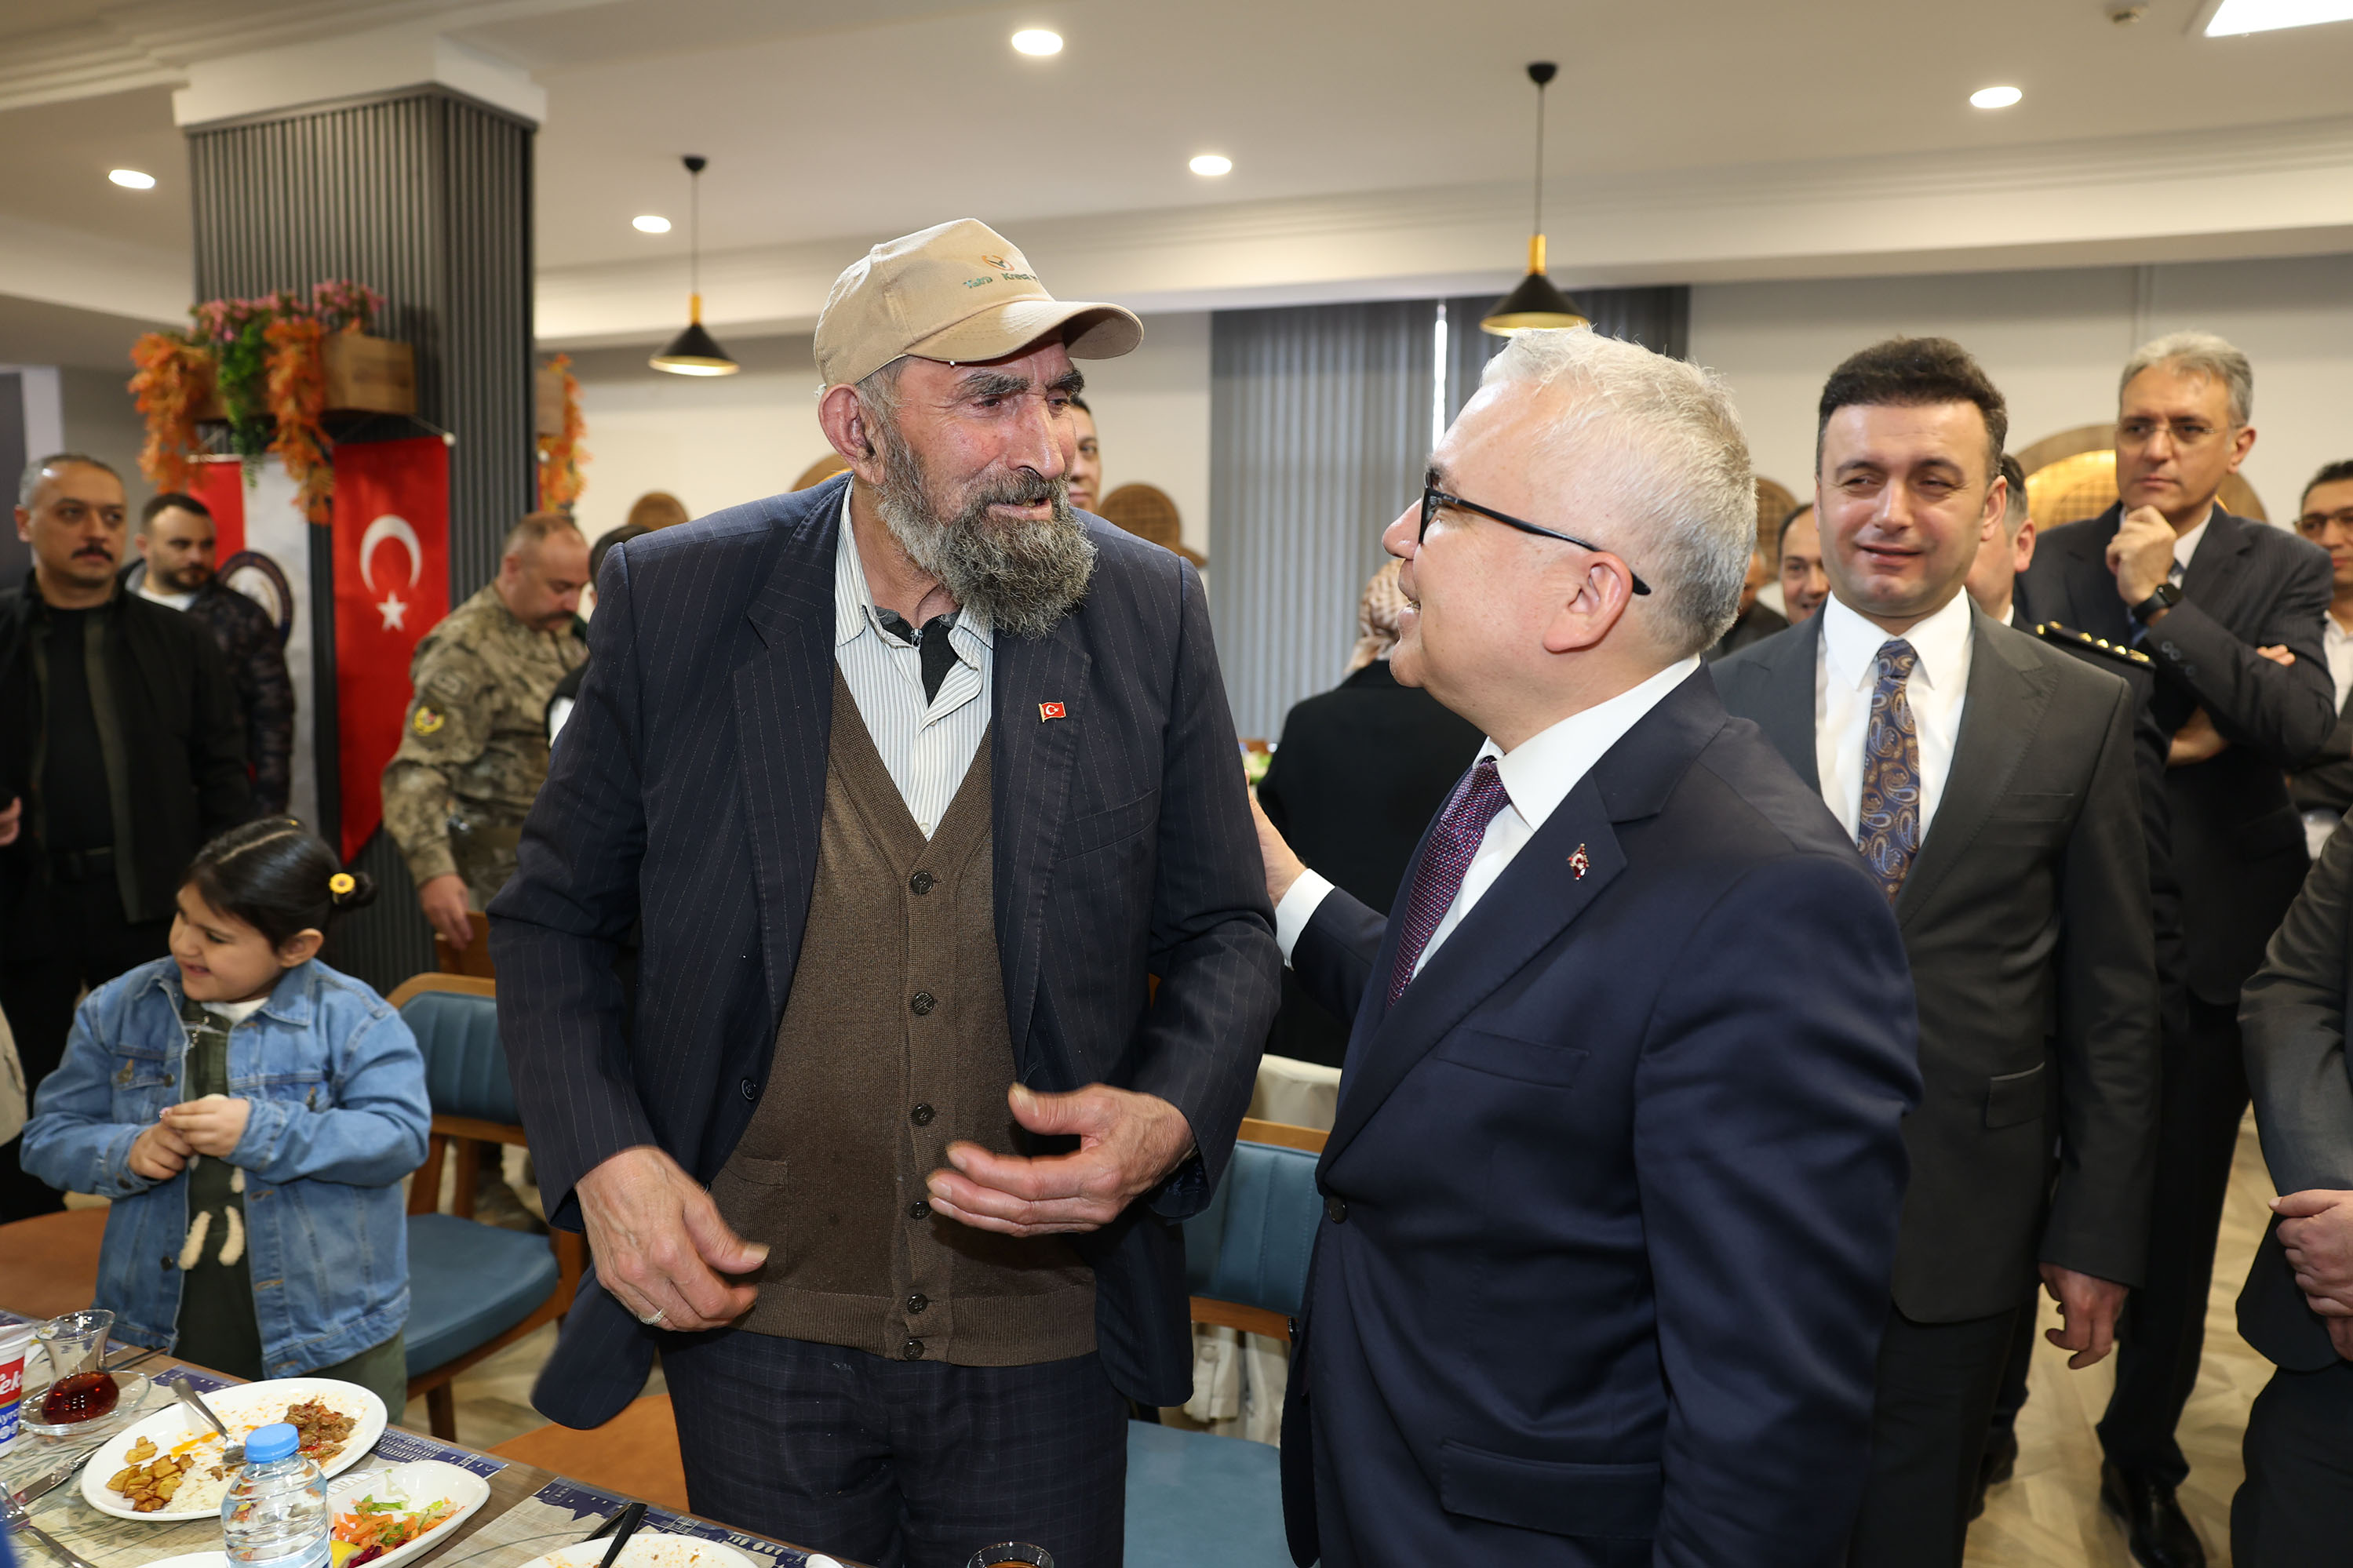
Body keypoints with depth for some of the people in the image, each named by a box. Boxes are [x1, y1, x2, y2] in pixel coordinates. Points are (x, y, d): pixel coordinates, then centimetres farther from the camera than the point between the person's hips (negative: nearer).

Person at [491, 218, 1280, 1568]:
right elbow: (555, 915, 1)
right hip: (753, 1320, 1)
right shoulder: (679, 599, -9)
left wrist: (1169, 1119, -17)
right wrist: (603, 1157, -11)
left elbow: (1226, 931, 0)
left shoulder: (1150, 615, -8)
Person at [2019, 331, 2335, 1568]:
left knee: (2176, 1216, 12)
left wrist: (2160, 600, -17)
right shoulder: (2054, 560, 1)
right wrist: (2176, 736, -16)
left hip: (2210, 942, 1)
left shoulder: (2283, 572, 1)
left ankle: (2142, 1461, 32)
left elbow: (2303, 725, -15)